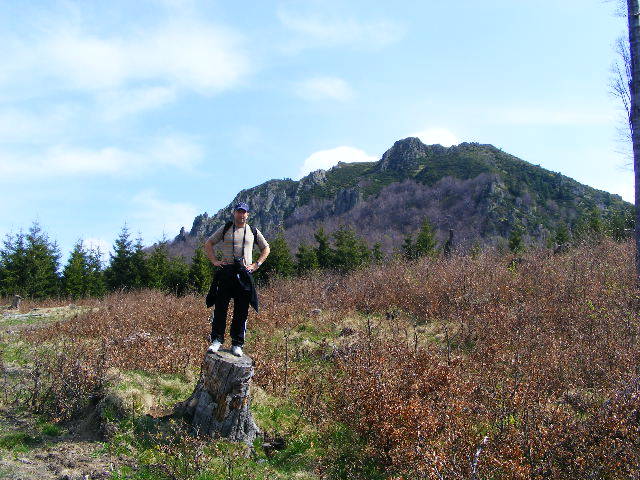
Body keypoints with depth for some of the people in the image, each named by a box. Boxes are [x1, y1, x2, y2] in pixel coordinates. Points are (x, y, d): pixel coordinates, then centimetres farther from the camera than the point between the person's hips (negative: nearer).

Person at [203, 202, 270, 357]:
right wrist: (214, 261, 3)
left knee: (241, 311, 2)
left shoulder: (253, 232, 13)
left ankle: (237, 344, 9)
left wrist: (256, 264, 9)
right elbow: (208, 243, 15)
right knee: (220, 307, -4)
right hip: (226, 272, -1)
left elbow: (266, 249, 22)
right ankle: (217, 340, 6)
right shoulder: (225, 229, 10)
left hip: (245, 274, 1)